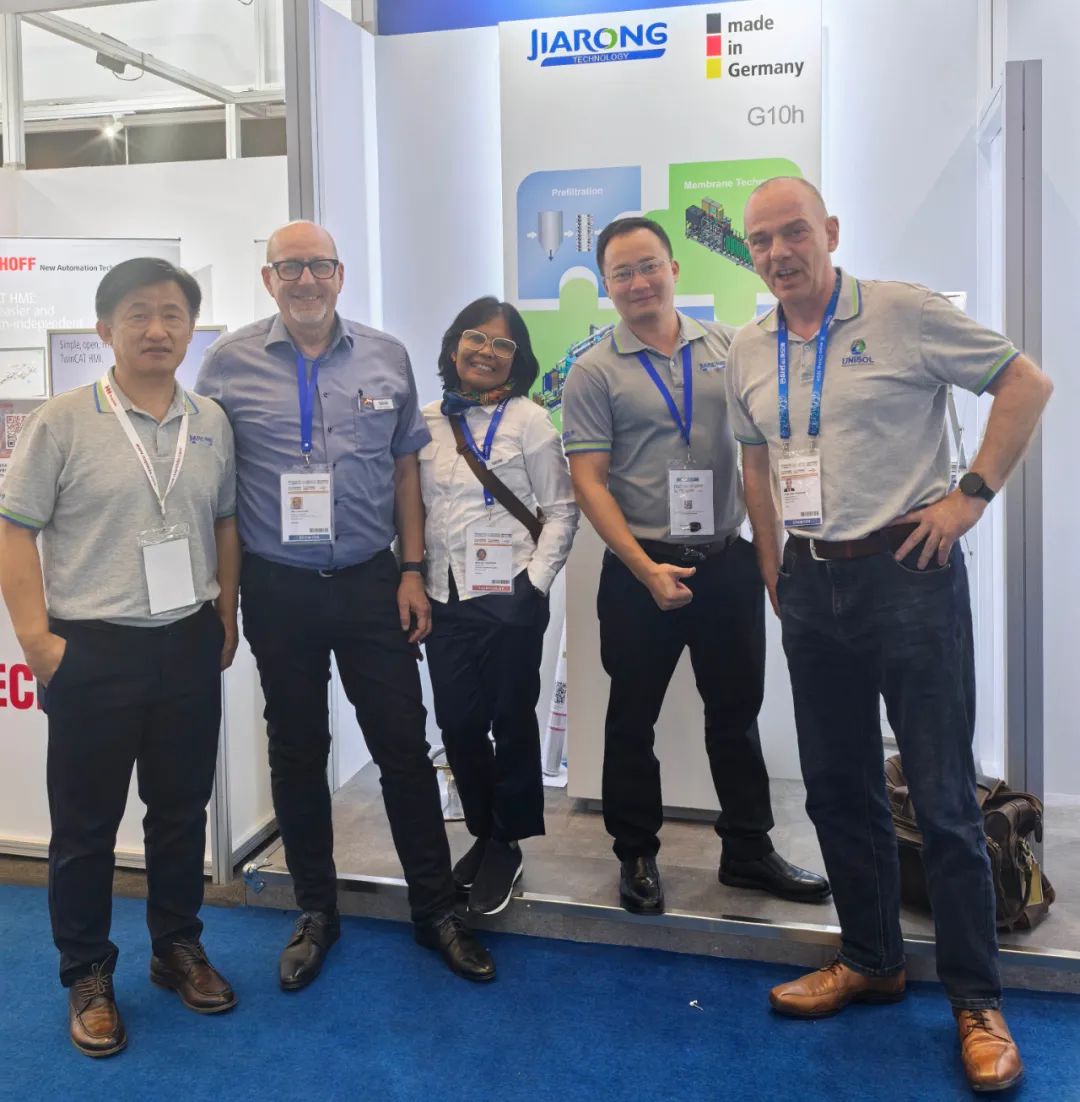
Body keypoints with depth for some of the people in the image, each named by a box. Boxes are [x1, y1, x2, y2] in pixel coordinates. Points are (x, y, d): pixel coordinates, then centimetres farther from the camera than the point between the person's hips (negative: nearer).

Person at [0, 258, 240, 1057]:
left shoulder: (211, 422, 5)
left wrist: (225, 618, 10)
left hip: (189, 646, 4)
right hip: (93, 651, -3)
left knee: (182, 809, 15)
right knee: (85, 823, 8)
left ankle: (178, 947, 34)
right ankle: (87, 977, 26)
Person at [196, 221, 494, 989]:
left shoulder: (387, 359, 3)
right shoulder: (228, 363, -1)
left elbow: (406, 466, 7)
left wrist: (413, 571, 1)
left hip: (370, 581, 1)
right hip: (278, 588, 0)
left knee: (405, 745, 5)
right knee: (297, 752, 12)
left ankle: (436, 909, 22)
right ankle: (316, 912, 30)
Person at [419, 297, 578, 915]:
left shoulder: (529, 421, -2)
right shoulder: (427, 423, 9)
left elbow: (561, 510, -3)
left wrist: (536, 582, -11)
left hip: (509, 595, -4)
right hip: (445, 596, 4)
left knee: (511, 722, 6)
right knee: (458, 724, 8)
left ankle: (506, 847, 23)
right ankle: (485, 835, 28)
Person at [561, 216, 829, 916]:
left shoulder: (728, 347, 6)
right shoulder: (595, 372, -3)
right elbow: (589, 481, -7)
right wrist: (647, 570, -15)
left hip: (729, 562, 3)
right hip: (642, 574, -3)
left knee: (737, 713, 13)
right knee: (633, 720, 9)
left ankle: (748, 850, 29)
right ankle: (636, 856, 26)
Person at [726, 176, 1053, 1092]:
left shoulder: (903, 312, -8)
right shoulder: (748, 351, 8)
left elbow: (1027, 384, -4)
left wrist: (971, 494, -11)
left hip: (905, 566, -5)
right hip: (811, 580, 6)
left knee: (944, 795, 0)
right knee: (837, 788, 13)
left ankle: (977, 1001, 16)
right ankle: (872, 960, 31)